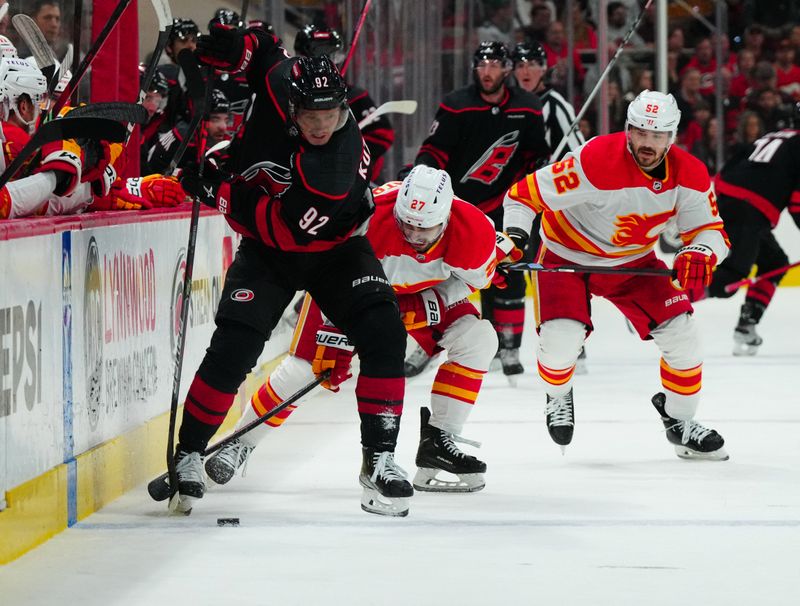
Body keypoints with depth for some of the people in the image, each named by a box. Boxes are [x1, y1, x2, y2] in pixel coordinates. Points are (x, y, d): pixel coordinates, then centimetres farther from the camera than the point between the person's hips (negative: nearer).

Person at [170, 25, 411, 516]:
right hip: (268, 253, 2)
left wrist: (217, 190, -27)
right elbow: (257, 45, -3)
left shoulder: (343, 164, -35)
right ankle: (189, 453, 1)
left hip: (333, 247, -2)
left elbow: (282, 228, -33)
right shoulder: (278, 81, -24)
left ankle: (379, 457, -11)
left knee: (383, 333, -21)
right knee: (233, 346, -14)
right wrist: (212, 46, -15)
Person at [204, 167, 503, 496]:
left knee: (478, 339, -12)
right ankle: (241, 444, 5)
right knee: (304, 365, -13)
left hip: (420, 291, 4)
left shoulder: (472, 231, -31)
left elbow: (473, 279, -10)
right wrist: (335, 337, -27)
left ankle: (439, 440, -4)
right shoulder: (370, 218, -40)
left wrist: (430, 306, -22)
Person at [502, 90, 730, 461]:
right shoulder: (596, 161, -31)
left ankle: (680, 422, 18)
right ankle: (558, 397, 16)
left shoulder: (689, 175, -16)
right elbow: (525, 194, -25)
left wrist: (698, 255, -36)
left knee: (680, 334, -7)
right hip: (566, 256, -4)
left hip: (633, 261, 4)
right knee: (561, 341, -21)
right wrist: (513, 238, -38)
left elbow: (711, 231, -13)